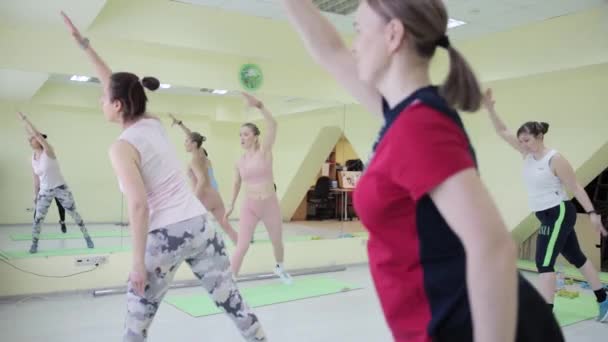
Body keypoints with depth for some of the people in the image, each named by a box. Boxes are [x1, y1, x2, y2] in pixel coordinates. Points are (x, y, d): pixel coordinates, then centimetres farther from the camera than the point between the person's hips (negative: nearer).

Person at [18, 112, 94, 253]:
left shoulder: (49, 151, -14)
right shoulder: (32, 159, 5)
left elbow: (37, 134, -27)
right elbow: (36, 178, 13)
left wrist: (24, 118, -23)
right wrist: (36, 195, 14)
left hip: (60, 188, -5)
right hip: (45, 191, 5)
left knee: (74, 213, 1)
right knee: (38, 218, -1)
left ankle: (87, 237, 12)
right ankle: (34, 244, 11)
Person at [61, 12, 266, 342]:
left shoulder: (122, 147, -9)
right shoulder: (154, 123, 9)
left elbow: (139, 206, -18)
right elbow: (115, 83, 22)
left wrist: (138, 261, -12)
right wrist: (83, 43, 30)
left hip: (166, 235, -6)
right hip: (200, 225, 6)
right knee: (231, 299, 10)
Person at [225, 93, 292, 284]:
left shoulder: (265, 151, -8)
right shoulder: (240, 162, 3)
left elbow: (272, 125, -23)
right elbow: (237, 183, 18)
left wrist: (259, 105, -34)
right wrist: (231, 205, 18)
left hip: (270, 204, -1)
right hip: (249, 206, 1)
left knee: (277, 242, 17)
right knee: (242, 246, -9)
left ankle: (280, 268, 46)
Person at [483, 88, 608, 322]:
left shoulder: (555, 159, -16)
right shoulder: (527, 154, 3)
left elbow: (576, 187, -13)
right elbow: (503, 132, 2)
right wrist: (490, 109, -8)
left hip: (559, 214, -8)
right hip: (547, 216, 8)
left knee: (544, 263, -11)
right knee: (576, 258, 18)